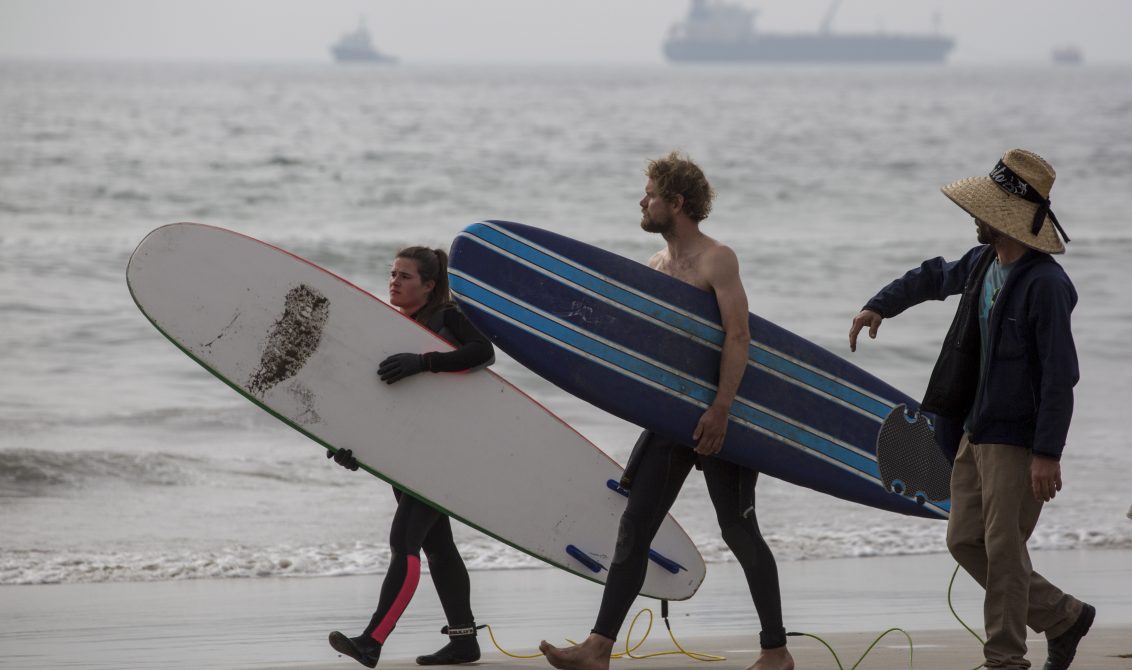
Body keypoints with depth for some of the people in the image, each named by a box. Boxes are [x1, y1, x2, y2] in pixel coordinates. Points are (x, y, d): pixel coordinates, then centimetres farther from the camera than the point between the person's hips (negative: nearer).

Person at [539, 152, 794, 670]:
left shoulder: (715, 260, -11)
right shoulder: (655, 266, 13)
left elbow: (738, 335, -20)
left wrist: (721, 409, -26)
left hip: (716, 417, -7)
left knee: (738, 530, -2)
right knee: (635, 525, 0)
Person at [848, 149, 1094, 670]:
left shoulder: (1045, 284, -20)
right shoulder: (983, 262, 6)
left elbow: (1060, 376, -22)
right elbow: (937, 277, 31)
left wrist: (1047, 453, -23)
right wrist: (879, 306, 28)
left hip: (1018, 440, -9)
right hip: (975, 431, 9)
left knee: (1002, 549, -4)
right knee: (965, 541, 12)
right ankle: (1063, 617, 24)